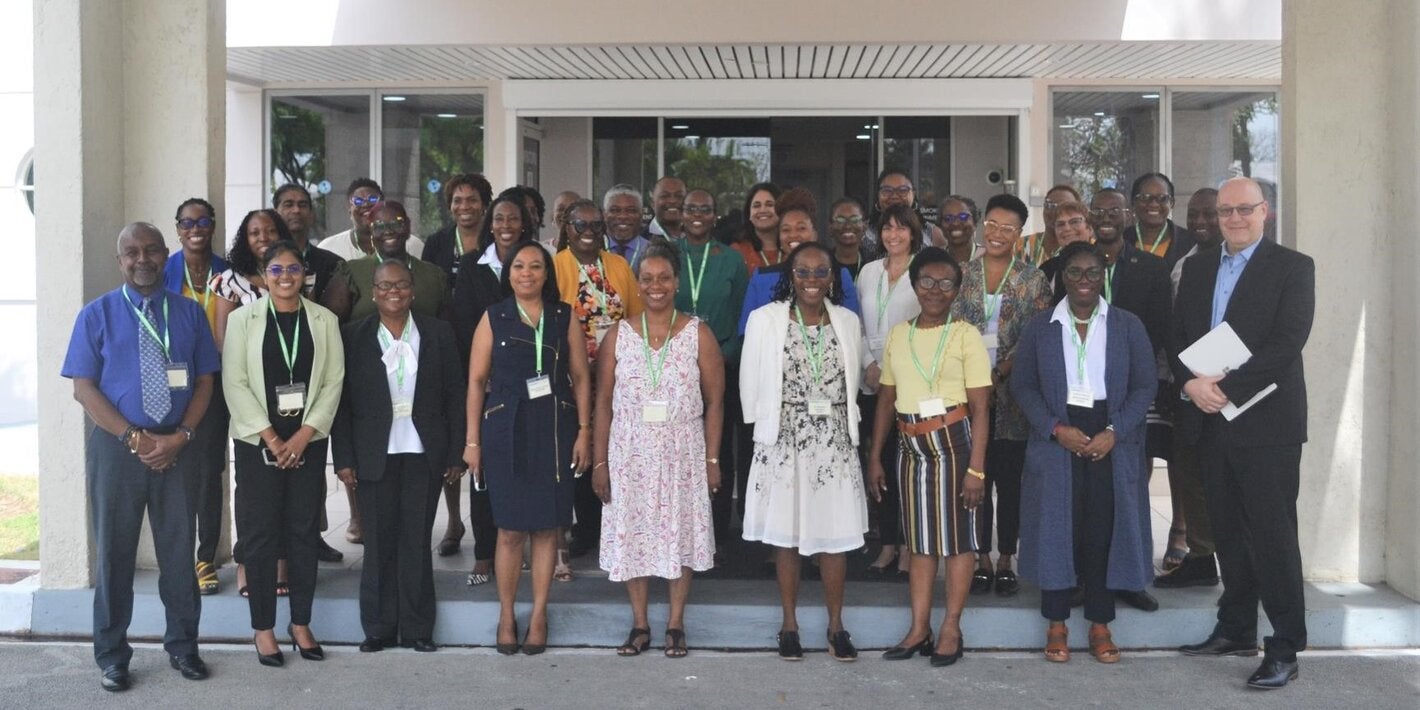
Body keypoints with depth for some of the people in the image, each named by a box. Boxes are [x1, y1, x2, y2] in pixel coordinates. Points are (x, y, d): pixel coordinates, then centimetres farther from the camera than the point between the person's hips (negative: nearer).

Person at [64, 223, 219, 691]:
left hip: (177, 448, 1)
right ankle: (112, 656, 19)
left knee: (179, 549, 8)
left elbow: (204, 381, 5)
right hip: (116, 447, -1)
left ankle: (182, 647, 22)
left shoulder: (189, 313, 6)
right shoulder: (96, 315, 1)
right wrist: (135, 438, -14)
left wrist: (180, 436, -10)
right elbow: (83, 388, -4)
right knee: (114, 552, 6)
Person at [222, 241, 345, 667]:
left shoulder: (324, 320, 5)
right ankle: (263, 627, 10)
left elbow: (333, 381, 1)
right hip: (256, 441, -2)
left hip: (307, 442, 2)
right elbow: (234, 383, -4)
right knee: (260, 533, 0)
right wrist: (270, 438, -10)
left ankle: (301, 623, 16)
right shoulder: (243, 319, 1)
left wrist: (303, 435, -8)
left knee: (305, 531, 5)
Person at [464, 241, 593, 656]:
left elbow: (581, 378, 6)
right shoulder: (493, 318, 4)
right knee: (510, 529, 1)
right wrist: (472, 441, -2)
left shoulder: (564, 317, 6)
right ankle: (506, 615, 15)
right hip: (506, 431, -1)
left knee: (547, 526, 4)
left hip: (554, 431, 1)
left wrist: (584, 432, -1)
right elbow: (476, 381, 3)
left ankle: (539, 615, 15)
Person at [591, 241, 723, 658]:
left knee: (680, 532, 6)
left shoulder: (698, 335, -2)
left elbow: (714, 402, -1)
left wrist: (712, 459, -5)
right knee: (632, 533, 7)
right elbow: (603, 403, 3)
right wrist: (600, 462, -1)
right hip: (630, 454, 1)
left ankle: (675, 625, 19)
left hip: (682, 453, -1)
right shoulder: (619, 336, 2)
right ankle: (639, 626, 19)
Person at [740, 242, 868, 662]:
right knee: (786, 536, 6)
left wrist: (842, 428, 8)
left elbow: (853, 383, 11)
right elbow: (751, 384, 3)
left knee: (835, 536, 5)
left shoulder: (848, 322, 5)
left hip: (835, 445, 2)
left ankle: (836, 626, 17)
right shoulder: (764, 320, -2)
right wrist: (766, 427, 6)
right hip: (783, 444, -1)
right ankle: (790, 625, 18)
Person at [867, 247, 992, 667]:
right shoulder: (898, 335, 9)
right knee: (920, 538, 11)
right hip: (911, 447, 5)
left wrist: (976, 467, -13)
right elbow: (886, 399, 13)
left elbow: (980, 408, -8)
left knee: (957, 535, 4)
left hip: (952, 442, -4)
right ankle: (919, 628, 18)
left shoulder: (966, 336, -5)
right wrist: (875, 456, 11)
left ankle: (951, 628, 14)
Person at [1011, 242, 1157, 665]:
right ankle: (1056, 625, 12)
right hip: (1056, 443, 0)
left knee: (1104, 531, 1)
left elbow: (1145, 384, 2)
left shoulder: (1128, 327, 6)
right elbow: (1022, 385, 2)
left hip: (1111, 445, 0)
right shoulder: (1040, 328, 6)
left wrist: (1114, 432, -10)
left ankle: (1100, 626, 13)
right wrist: (1056, 429, -11)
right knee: (1056, 530, 1)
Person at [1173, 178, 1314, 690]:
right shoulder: (1197, 267, 14)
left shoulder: (1292, 267, -3)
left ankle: (1284, 648, 2)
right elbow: (1178, 336, 11)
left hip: (1266, 421, -5)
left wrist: (1226, 389, -19)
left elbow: (1287, 343, -14)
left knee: (1272, 534, -4)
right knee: (1228, 531, 12)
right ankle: (1236, 630, 24)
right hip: (1211, 418, 5)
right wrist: (1191, 383, -8)